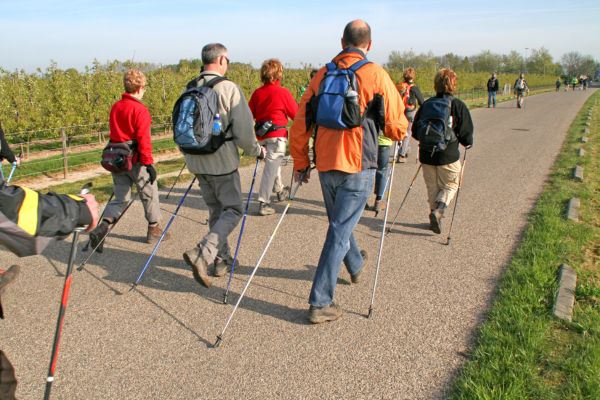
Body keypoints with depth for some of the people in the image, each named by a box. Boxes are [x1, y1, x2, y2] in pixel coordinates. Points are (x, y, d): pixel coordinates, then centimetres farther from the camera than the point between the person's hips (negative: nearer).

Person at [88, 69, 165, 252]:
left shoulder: (115, 107, 9)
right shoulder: (140, 109, -14)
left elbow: (115, 134, 15)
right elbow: (143, 139, -19)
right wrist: (149, 163, -17)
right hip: (136, 160, -6)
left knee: (120, 198, 12)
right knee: (149, 194, 11)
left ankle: (102, 226, -8)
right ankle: (154, 229, 23)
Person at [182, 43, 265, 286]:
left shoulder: (189, 89, 6)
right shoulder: (229, 89, -13)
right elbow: (243, 130, -15)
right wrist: (256, 151, 3)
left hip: (197, 162, 7)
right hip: (222, 162, -6)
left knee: (215, 210, 18)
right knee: (233, 210, 4)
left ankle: (221, 260, 24)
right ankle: (202, 254, -13)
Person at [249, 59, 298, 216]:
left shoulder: (257, 93, 4)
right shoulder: (283, 92, -10)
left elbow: (250, 115, 6)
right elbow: (296, 114, -3)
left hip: (261, 135, 6)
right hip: (277, 135, -6)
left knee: (273, 163, 25)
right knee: (271, 168, -4)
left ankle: (279, 191, 40)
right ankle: (263, 203, -4)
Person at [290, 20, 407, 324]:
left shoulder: (322, 74, 7)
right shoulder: (376, 75, -5)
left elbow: (300, 124, 7)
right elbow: (397, 128, -4)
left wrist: (300, 163, 16)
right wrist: (397, 131, 20)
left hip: (326, 165, 5)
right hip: (357, 167, -5)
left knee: (339, 222, 25)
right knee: (339, 232, -1)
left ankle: (356, 265, 51)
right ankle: (320, 303, 1)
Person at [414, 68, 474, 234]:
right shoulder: (458, 105, -8)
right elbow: (466, 133, -7)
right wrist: (468, 143, 15)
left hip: (427, 155, 3)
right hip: (449, 155, -3)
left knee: (432, 188, 17)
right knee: (450, 186, 14)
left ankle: (435, 218, 21)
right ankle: (438, 211, -9)